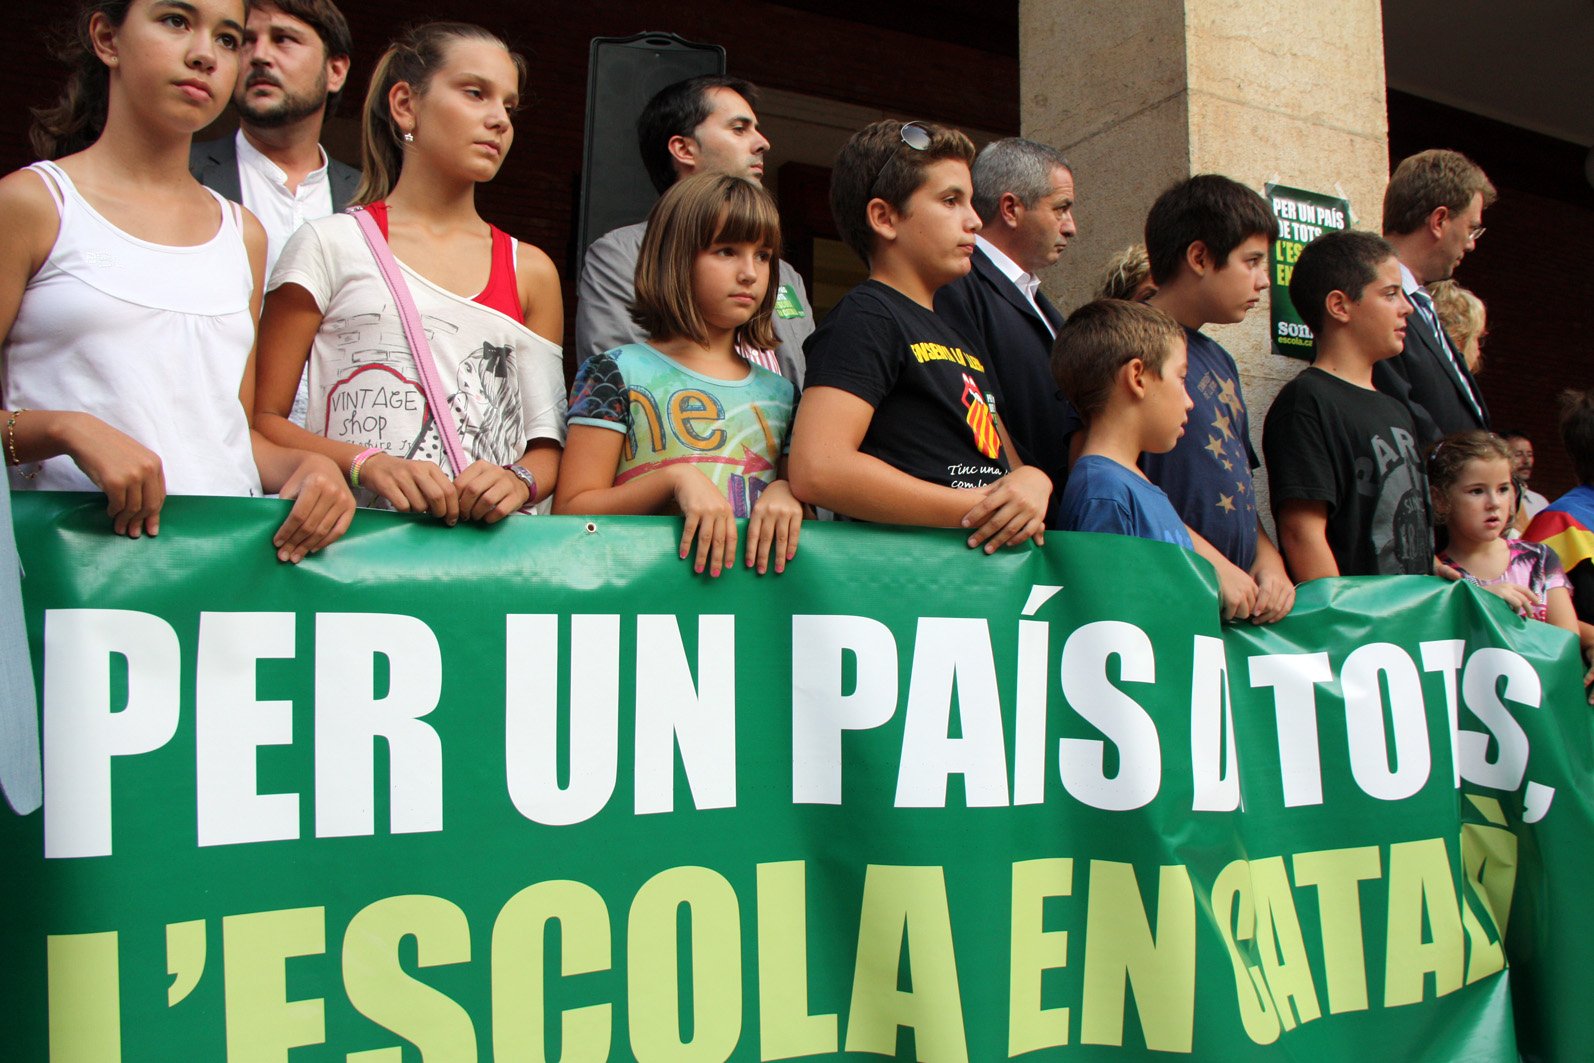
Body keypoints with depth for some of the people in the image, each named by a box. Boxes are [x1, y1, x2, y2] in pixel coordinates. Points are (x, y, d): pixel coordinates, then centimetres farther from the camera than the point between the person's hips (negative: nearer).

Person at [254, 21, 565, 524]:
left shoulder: (530, 271, 17)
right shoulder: (332, 245, 7)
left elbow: (547, 444, 14)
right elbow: (261, 419, 3)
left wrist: (519, 481, -8)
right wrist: (366, 464, -13)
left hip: (488, 542, 3)